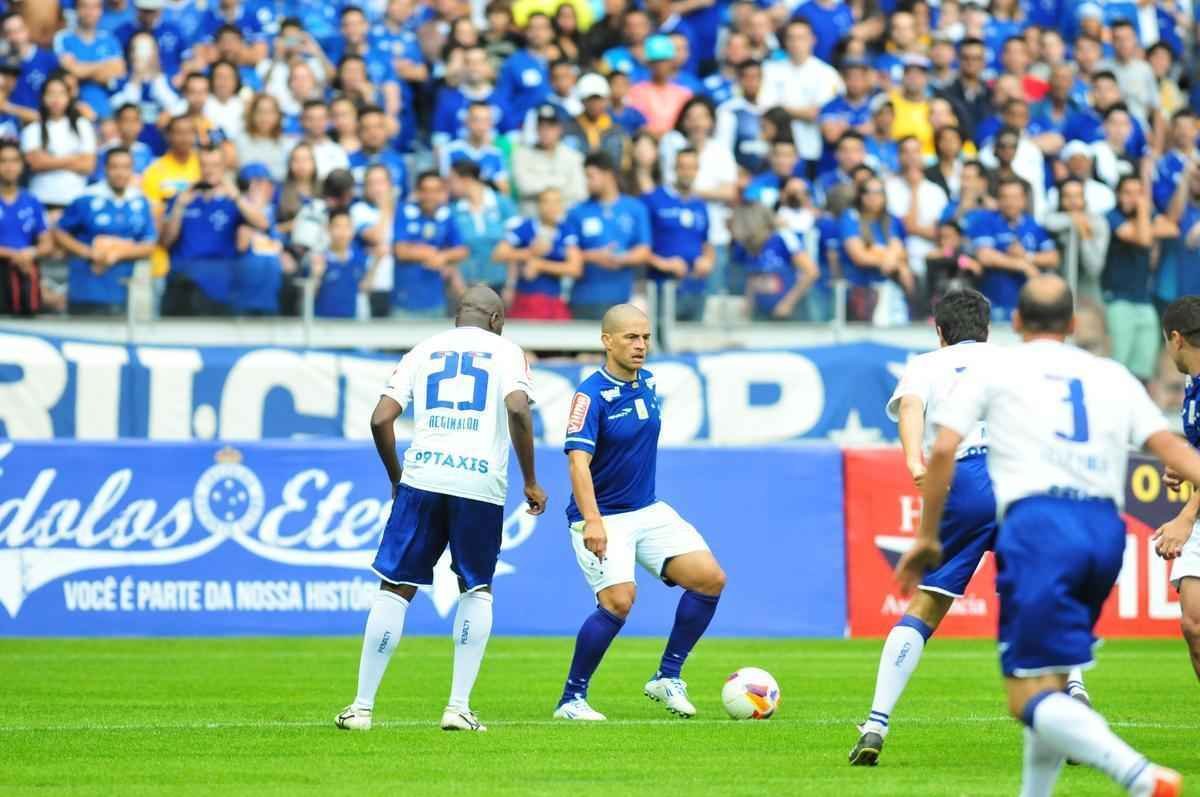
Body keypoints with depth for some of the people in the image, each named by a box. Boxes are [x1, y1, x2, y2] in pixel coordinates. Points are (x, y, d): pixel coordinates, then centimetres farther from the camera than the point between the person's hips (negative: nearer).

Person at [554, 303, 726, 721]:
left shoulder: (646, 382, 6)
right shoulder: (591, 394, -18)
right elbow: (578, 461, -28)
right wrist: (592, 522, -39)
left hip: (648, 510, 7)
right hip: (602, 518, -7)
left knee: (710, 578, -5)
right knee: (619, 600, -24)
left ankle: (667, 677, 8)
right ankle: (571, 699, -7)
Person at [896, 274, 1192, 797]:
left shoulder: (993, 373, 15)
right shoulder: (1112, 377, 23)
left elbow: (943, 451, 4)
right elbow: (1170, 447, 10)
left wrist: (927, 538, 12)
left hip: (1038, 522, -5)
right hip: (1106, 530, 5)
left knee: (1031, 698, -10)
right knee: (1053, 680, 22)